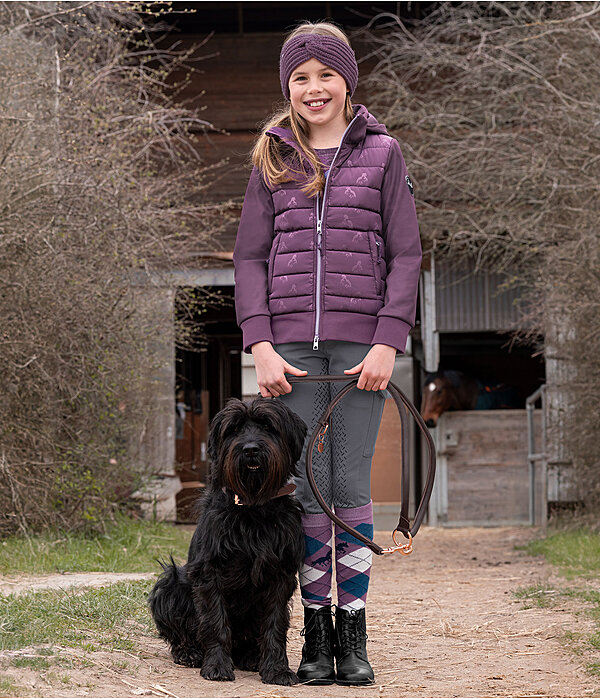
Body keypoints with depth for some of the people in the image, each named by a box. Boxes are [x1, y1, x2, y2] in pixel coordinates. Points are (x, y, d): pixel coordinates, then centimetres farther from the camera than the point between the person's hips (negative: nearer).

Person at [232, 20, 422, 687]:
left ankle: (353, 632, 5)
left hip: (361, 343, -1)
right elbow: (249, 257, 9)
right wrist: (261, 345, -2)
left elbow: (405, 255, 4)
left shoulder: (381, 153, 7)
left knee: (351, 488, -2)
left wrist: (387, 343, -6)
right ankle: (315, 631, 7)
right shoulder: (273, 158, 12)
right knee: (307, 488, 0)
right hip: (292, 343, 2)